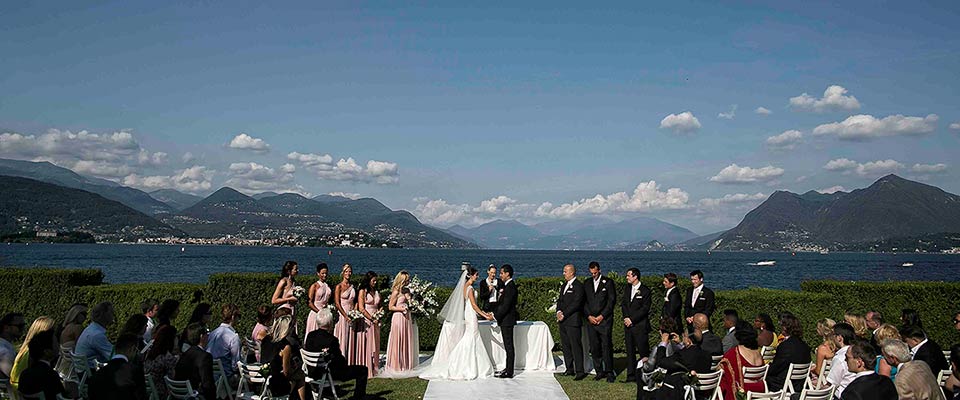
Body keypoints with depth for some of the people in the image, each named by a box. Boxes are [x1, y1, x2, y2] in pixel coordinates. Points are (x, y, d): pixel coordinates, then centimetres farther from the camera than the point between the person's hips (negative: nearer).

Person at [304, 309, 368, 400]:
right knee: (363, 370, 3)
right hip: (330, 374, -8)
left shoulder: (310, 335, -7)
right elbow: (340, 362, -19)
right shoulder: (332, 340, -26)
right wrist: (344, 360, 5)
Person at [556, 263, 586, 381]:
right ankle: (569, 369, 19)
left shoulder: (578, 286, -10)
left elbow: (576, 304, -16)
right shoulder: (563, 285, 18)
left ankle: (580, 371, -4)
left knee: (576, 346, -7)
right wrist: (559, 311, -2)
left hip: (573, 320, -8)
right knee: (565, 345, 11)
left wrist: (564, 314, -15)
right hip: (563, 320, 9)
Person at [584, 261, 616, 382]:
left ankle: (609, 372, 2)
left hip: (605, 320, -4)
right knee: (594, 348, 4)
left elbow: (612, 300, -3)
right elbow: (584, 301, 12)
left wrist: (602, 316, -9)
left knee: (606, 347, -6)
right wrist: (589, 316, -2)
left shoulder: (608, 282, 0)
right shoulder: (587, 283, 13)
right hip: (591, 320, 4)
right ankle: (599, 371, 12)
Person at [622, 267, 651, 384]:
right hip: (628, 325, 6)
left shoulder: (645, 291, -7)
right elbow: (623, 304, 14)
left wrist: (632, 320, -13)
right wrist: (626, 318, -2)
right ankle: (631, 375, 12)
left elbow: (645, 309, -11)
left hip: (640, 326, -6)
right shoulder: (627, 288, 14)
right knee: (630, 351, 8)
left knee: (643, 351, -4)